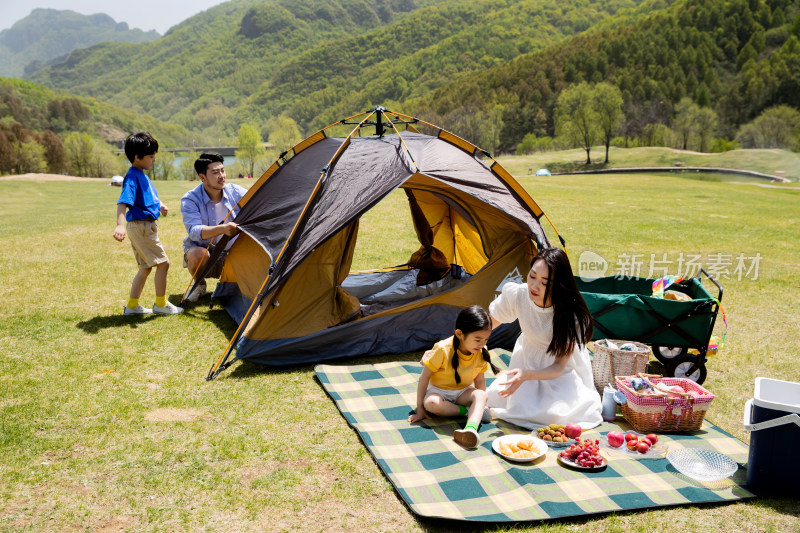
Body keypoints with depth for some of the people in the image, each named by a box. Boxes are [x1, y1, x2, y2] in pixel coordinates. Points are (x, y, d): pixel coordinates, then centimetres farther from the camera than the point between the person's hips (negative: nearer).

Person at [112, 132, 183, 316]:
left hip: (145, 226, 10)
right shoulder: (133, 177, -16)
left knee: (145, 267, 16)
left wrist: (160, 205, 11)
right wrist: (121, 225, -41)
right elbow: (123, 202, -28)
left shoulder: (142, 175, 14)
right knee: (162, 262, -6)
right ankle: (161, 304, 4)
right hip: (141, 226, -10)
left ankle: (132, 306, 21)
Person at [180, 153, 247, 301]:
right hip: (201, 250, -3)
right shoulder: (190, 200, -18)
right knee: (198, 255, -37)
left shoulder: (235, 191, -8)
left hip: (229, 255, 3)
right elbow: (194, 231, -33)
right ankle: (199, 285, -3)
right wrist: (222, 229, -50)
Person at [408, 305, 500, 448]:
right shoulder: (443, 350, -23)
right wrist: (419, 408, -15)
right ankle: (467, 411, -23)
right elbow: (424, 377, -17)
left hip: (462, 392, 3)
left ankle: (471, 428, -53)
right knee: (431, 403, -38)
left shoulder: (481, 353, -8)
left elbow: (479, 380, 5)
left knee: (481, 395, -30)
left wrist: (481, 404, -5)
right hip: (438, 390, -3)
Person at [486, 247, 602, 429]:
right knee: (494, 399, -17)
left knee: (555, 414, -26)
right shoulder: (516, 294, -24)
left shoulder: (571, 314, -31)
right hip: (528, 358, 3)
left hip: (562, 370, -2)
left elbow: (559, 367, -27)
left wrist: (527, 376, -45)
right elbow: (489, 323, -4)